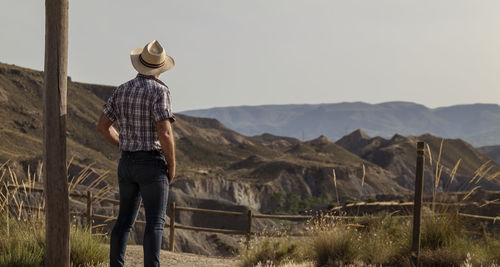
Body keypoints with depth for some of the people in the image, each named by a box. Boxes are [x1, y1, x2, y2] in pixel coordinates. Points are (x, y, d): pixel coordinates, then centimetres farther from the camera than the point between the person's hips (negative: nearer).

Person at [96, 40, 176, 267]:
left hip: (127, 163, 7)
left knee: (125, 220, 12)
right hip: (152, 165, -6)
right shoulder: (159, 91, -14)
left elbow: (102, 126, 11)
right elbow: (165, 133, -22)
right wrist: (172, 165, -9)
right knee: (155, 223, -3)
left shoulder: (121, 90, 8)